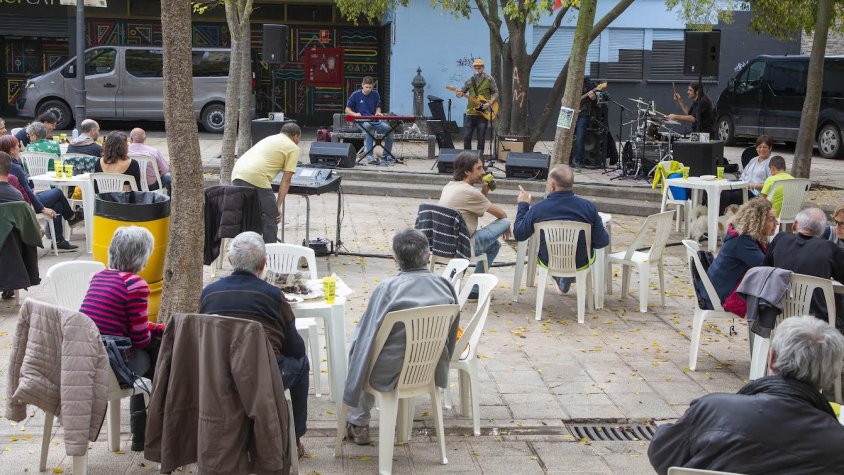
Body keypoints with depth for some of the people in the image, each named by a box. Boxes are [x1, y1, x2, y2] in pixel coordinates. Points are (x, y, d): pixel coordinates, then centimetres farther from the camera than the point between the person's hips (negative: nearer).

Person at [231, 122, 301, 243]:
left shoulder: (269, 139, 32)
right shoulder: (293, 148, 9)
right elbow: (286, 180, 3)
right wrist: (278, 206, 2)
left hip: (236, 174, 8)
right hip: (256, 178, -8)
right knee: (270, 221, 4)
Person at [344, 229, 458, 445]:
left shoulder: (387, 288, -20)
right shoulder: (445, 287, -8)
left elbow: (367, 335, -13)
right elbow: (451, 334, 4)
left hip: (390, 374, -4)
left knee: (357, 348, 29)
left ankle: (358, 423, 36)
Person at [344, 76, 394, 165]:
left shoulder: (375, 94, 12)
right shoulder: (355, 95, 2)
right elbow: (347, 110, 6)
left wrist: (377, 112, 0)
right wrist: (355, 114, -14)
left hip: (374, 121, 4)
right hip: (361, 122, -4)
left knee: (387, 128, -24)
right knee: (368, 127, -40)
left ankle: (387, 155, -10)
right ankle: (369, 156, -43)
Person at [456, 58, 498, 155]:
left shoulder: (489, 80, 2)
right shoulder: (470, 80, 10)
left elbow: (495, 93, 3)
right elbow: (462, 91, 12)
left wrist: (489, 103, -12)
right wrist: (459, 94, -13)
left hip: (483, 113, -3)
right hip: (470, 113, 3)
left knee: (481, 138, 0)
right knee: (466, 137, 0)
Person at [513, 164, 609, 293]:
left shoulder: (538, 208, -23)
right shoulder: (588, 207, -23)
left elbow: (518, 235, -6)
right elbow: (603, 241, -15)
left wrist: (523, 205, 7)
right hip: (580, 263, -1)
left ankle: (561, 281, 52)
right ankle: (565, 282, 48)